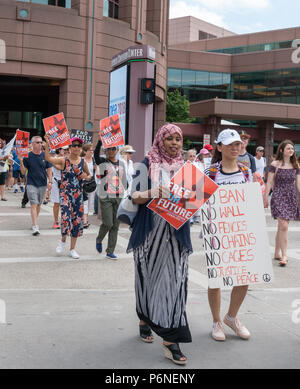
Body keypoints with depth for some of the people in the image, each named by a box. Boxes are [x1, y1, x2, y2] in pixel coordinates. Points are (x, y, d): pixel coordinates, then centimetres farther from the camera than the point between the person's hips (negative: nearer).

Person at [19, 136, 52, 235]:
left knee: (39, 205, 13)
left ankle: (35, 220, 31)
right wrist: (21, 161, -18)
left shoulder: (45, 155, 2)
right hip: (31, 184, -3)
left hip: (43, 184, 3)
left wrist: (50, 181, -2)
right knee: (34, 204, -10)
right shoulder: (28, 156, -3)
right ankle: (35, 227, -13)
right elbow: (23, 172, -3)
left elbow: (49, 169, 7)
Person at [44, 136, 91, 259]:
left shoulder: (83, 162, 7)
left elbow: (89, 176, 20)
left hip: (78, 194, 4)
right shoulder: (64, 160, -3)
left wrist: (86, 177, -3)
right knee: (66, 218, -18)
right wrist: (47, 144, -29)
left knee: (77, 221, 6)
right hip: (65, 193, -4)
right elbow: (48, 158, -19)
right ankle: (63, 241, 12)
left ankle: (72, 249, 19)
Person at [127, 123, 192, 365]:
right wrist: (153, 193, -22)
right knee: (148, 277, 8)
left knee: (175, 281, -6)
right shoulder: (148, 164, 2)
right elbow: (135, 196, -3)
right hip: (150, 232, -1)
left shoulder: (186, 166, 11)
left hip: (177, 234, 2)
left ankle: (171, 339, -3)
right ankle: (145, 320, 34)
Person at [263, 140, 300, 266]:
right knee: (283, 226, -14)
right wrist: (265, 198, -3)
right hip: (278, 197, -4)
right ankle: (284, 255, -9)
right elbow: (269, 182, -1)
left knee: (281, 227, 9)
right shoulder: (275, 164, -2)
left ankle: (277, 253, 20)